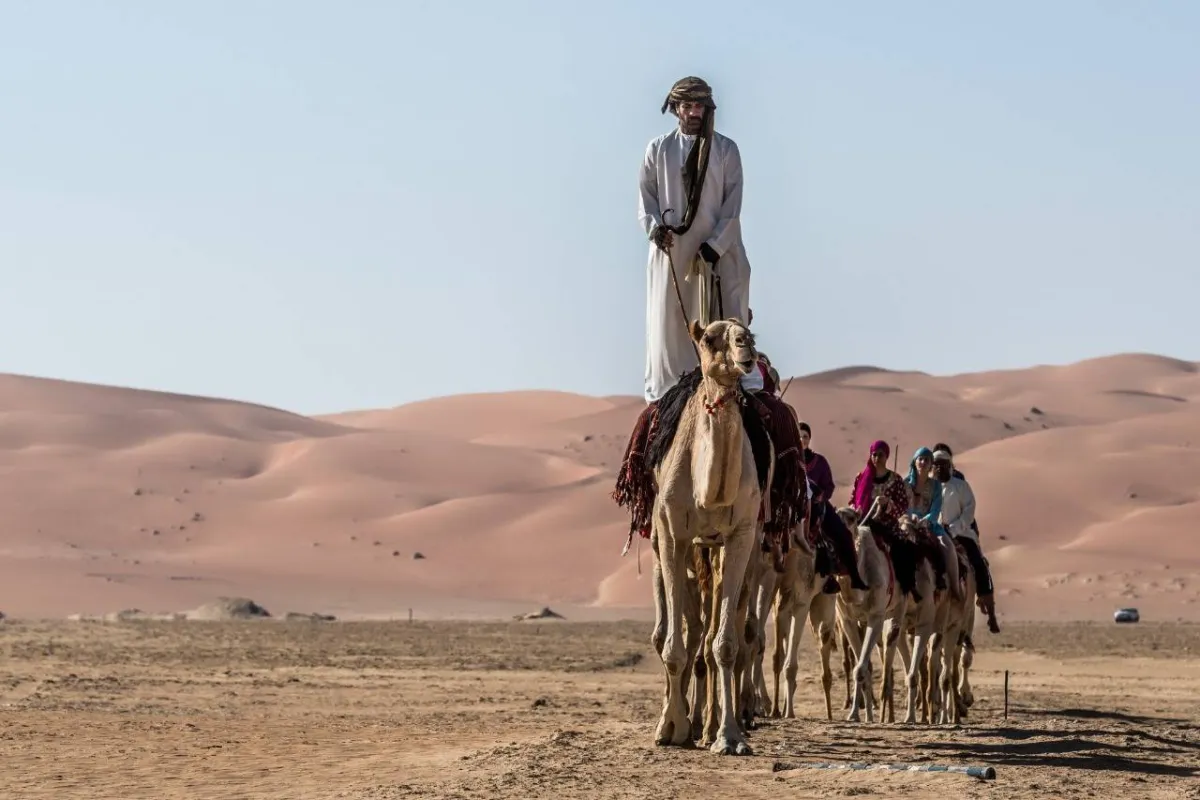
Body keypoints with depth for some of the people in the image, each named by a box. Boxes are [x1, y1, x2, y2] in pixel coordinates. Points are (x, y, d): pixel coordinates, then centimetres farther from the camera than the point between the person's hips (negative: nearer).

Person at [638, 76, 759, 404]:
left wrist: (715, 244, -11)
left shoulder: (726, 150, 4)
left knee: (727, 325, -4)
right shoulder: (658, 149, 8)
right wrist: (654, 226, -13)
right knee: (667, 323, 1)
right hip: (670, 250, 1)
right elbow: (646, 195, 7)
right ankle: (666, 394, 8)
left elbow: (732, 204, 0)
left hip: (717, 251, -1)